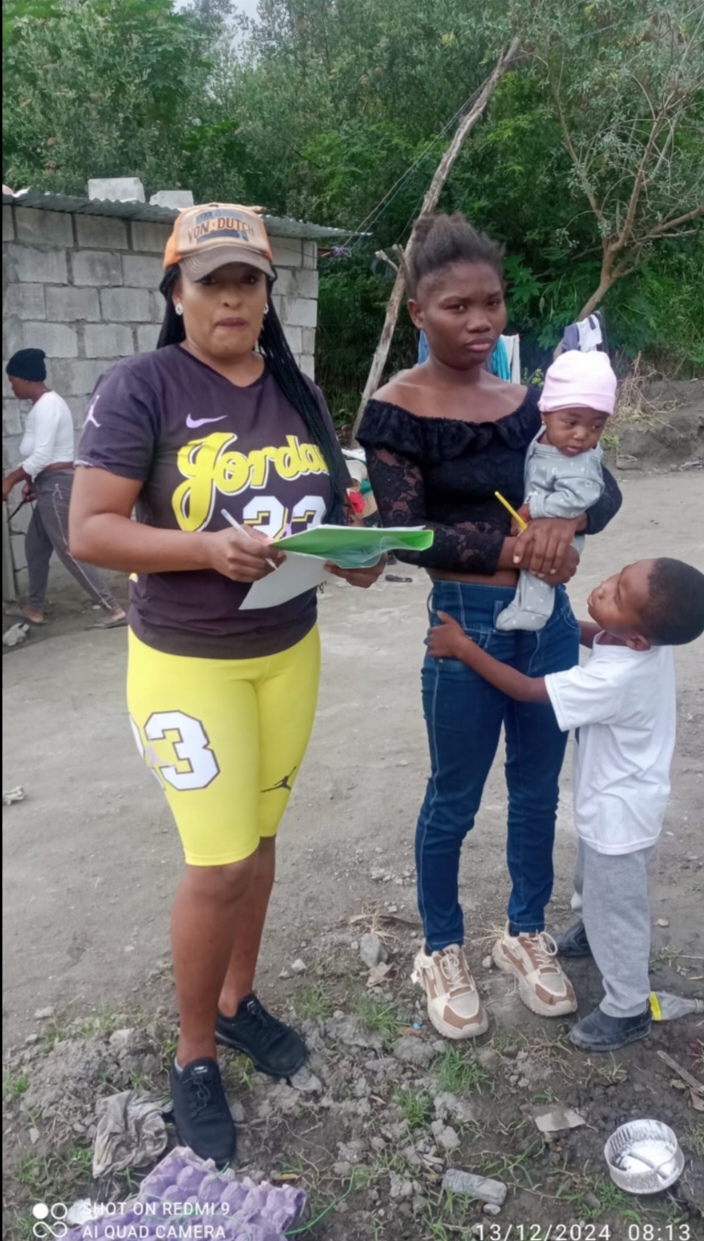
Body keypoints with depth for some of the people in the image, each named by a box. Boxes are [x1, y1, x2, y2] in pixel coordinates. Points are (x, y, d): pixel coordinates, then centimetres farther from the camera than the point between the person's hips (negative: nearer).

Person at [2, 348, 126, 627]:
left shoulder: (47, 405, -17)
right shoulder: (44, 404, 15)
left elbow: (41, 456, -22)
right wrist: (31, 482, 18)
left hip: (57, 486, -10)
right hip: (51, 486, 10)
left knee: (70, 552, -8)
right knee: (35, 546, 18)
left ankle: (115, 610, -7)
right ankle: (35, 609, 29)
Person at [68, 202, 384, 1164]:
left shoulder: (299, 395, 5)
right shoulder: (142, 388, -12)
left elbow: (334, 509, 12)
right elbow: (90, 531, -17)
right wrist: (210, 550, -30)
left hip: (290, 651, 5)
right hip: (187, 663, -5)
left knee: (258, 836, 16)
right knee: (220, 862, -4)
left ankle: (239, 1000, 39)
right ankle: (194, 1058, 21)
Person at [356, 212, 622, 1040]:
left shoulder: (525, 395, 4)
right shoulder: (398, 410, -11)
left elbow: (603, 486, 0)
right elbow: (405, 533, -19)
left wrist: (565, 520, -22)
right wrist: (513, 547, -26)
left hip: (550, 618, 5)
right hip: (467, 624, -5)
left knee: (537, 790, 18)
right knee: (454, 801, 11)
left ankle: (526, 933, 40)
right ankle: (441, 952, 33)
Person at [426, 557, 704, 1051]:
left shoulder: (615, 679, -41)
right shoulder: (646, 637, -16)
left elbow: (526, 689, -31)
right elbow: (593, 635, 8)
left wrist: (462, 647, -24)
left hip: (619, 813, -9)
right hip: (614, 800, 9)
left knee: (615, 908, 13)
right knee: (595, 887, 34)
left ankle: (628, 1010, 34)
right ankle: (594, 933, 61)